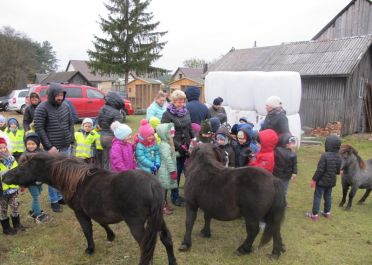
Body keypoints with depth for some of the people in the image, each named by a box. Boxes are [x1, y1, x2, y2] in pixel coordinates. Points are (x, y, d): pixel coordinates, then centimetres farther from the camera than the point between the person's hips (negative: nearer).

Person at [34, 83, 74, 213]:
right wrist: (49, 147, -14)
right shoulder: (42, 108, -10)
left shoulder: (65, 106, 6)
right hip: (52, 148, -5)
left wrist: (71, 141, 6)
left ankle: (61, 196, 29)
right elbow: (39, 129, -12)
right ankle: (54, 201, 15)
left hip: (66, 148, 5)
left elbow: (71, 124, 12)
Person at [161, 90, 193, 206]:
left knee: (179, 172, 13)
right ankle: (175, 197, 18)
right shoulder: (167, 114, -9)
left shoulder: (186, 112, 9)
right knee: (175, 173, 4)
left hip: (185, 148, 5)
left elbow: (190, 129, 17)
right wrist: (179, 146, -18)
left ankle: (176, 195, 26)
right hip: (174, 149, -5)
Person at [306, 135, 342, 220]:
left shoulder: (325, 155, -23)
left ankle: (315, 214, 7)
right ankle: (327, 212, 31)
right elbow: (338, 171, 8)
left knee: (317, 196, 2)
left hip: (322, 181, -7)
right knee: (328, 196, 20)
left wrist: (314, 179, -13)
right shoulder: (338, 157, -1)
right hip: (331, 181, 7)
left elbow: (320, 170, -22)